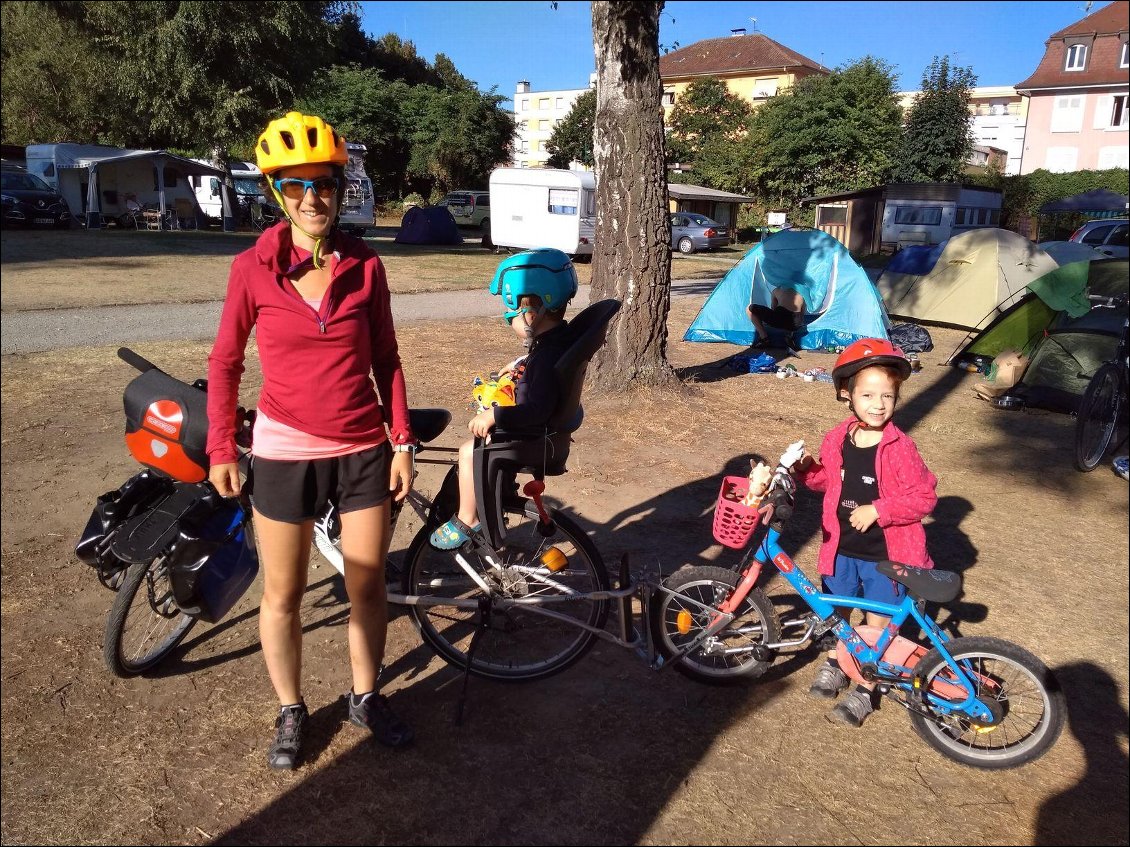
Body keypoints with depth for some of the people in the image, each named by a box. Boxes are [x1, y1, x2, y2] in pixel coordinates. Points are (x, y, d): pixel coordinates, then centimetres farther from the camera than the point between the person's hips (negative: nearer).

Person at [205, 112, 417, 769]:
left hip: (364, 451, 2)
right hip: (285, 454, -1)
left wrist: (403, 442, 1)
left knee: (369, 586, 13)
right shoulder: (254, 268, -5)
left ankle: (366, 697, 36)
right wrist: (221, 449, 1)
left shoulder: (365, 267, -2)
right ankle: (291, 710, 34)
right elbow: (226, 362, 3)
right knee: (283, 596, 11)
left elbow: (386, 361, 4)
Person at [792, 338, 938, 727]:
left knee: (878, 621, 9)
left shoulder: (899, 448, -18)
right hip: (842, 547, 5)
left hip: (885, 553, -4)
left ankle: (866, 689, 25)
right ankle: (835, 663, 44)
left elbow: (924, 497, -17)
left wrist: (876, 511, -24)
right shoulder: (837, 440, -3)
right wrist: (808, 471, -7)